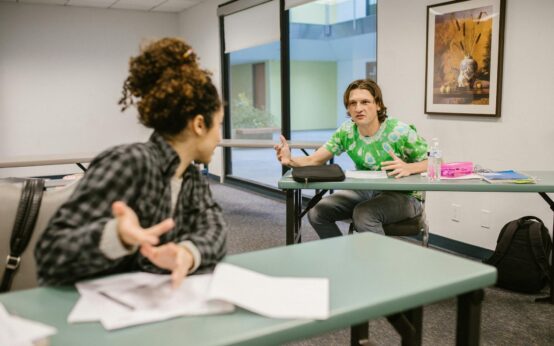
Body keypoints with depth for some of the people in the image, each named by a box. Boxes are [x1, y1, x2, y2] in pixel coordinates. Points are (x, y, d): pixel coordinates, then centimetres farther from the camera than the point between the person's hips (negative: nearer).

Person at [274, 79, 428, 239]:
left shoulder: (400, 131, -18)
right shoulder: (346, 131, -5)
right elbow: (314, 160, -6)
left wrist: (409, 167, -34)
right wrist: (290, 160, -28)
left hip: (403, 195, -5)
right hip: (365, 192, 5)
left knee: (363, 214, -34)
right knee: (317, 213, -11)